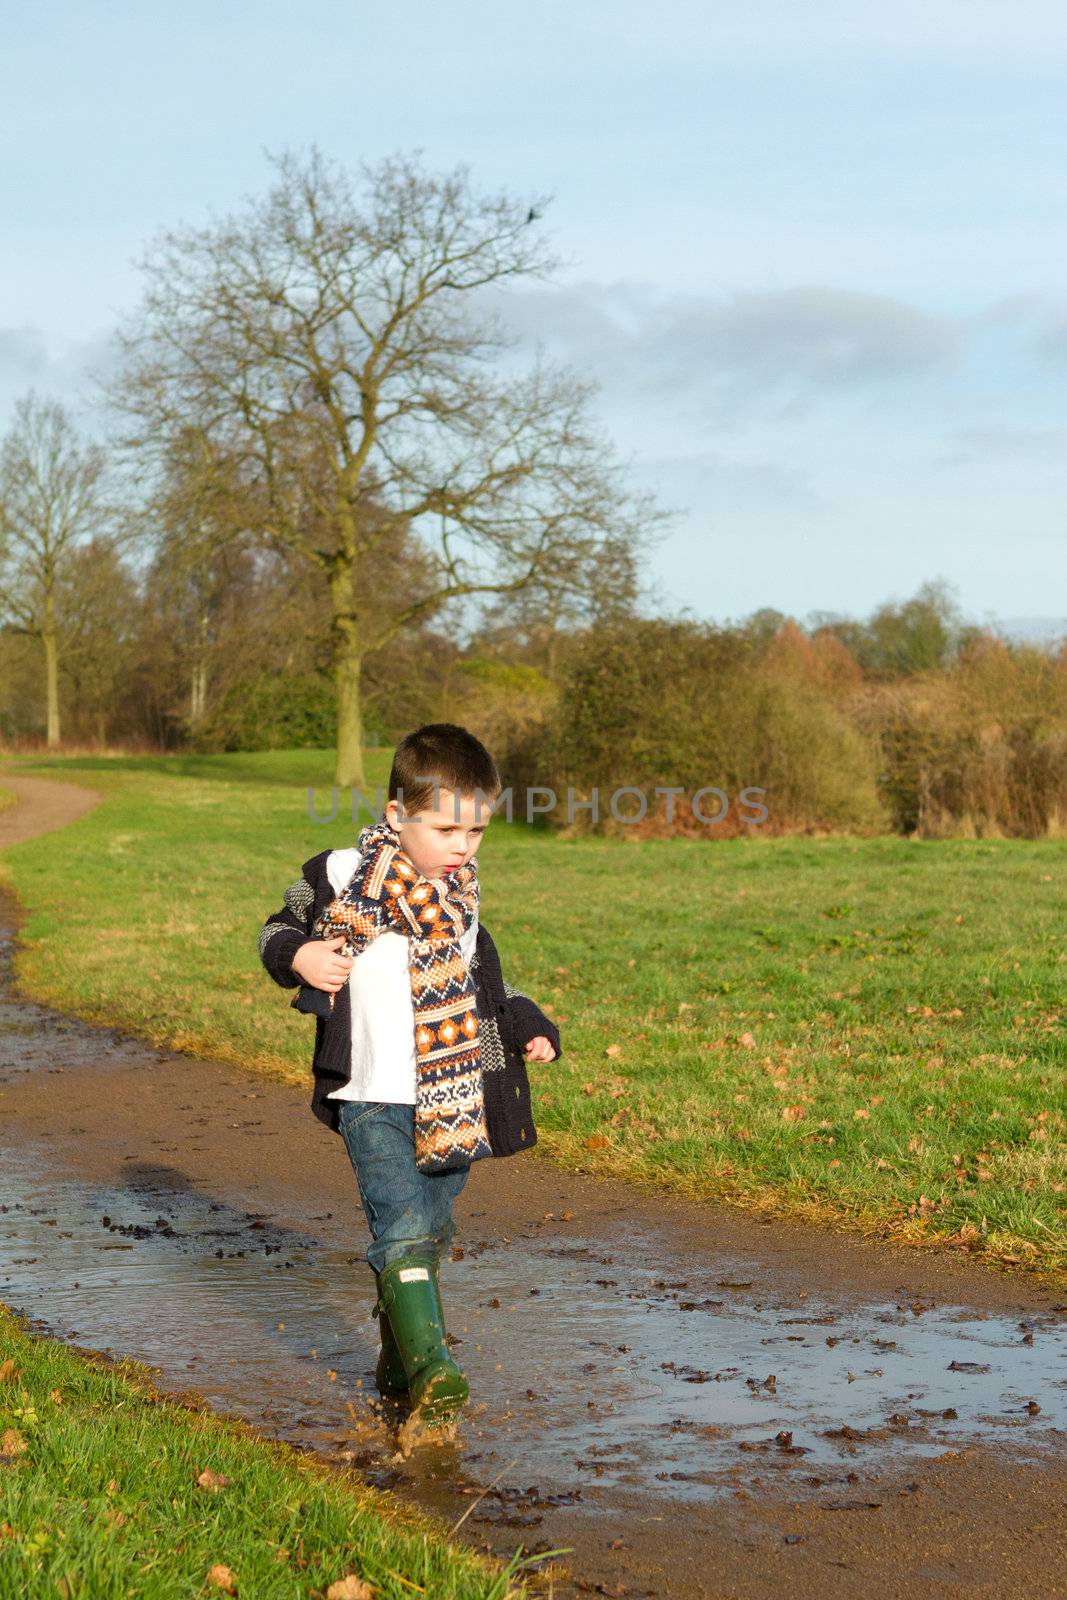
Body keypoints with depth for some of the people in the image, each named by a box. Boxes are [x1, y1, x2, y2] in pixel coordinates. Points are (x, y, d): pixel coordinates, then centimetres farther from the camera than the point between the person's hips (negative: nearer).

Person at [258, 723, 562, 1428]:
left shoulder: (460, 895, 11)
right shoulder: (341, 877, -7)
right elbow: (279, 930, 4)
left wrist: (525, 1027, 15)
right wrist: (300, 956, -17)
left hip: (455, 1106, 6)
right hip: (375, 1103, -6)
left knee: (431, 1232, 12)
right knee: (403, 1230, -16)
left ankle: (397, 1362, 25)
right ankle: (427, 1363, -16)